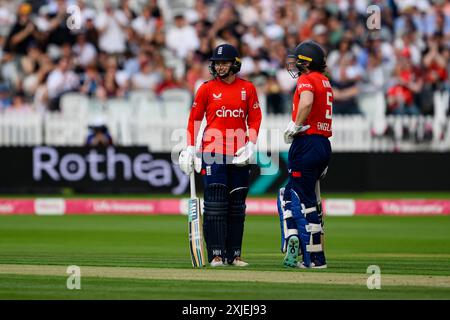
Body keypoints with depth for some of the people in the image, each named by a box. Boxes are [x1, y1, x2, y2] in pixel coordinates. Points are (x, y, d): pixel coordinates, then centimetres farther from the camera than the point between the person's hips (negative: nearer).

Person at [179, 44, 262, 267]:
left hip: (240, 154, 3)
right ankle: (216, 255, -7)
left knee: (237, 205, 6)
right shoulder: (207, 89, 3)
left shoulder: (247, 88, 7)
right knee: (215, 204, -8)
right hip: (213, 152, -3)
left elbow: (255, 118, 8)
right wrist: (190, 148, -2)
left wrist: (251, 144, -5)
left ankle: (234, 254, 12)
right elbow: (194, 119, 5)